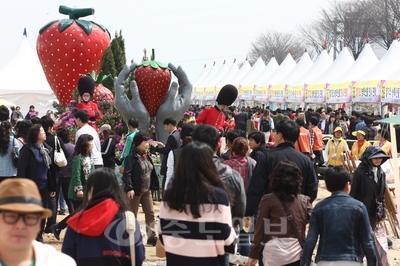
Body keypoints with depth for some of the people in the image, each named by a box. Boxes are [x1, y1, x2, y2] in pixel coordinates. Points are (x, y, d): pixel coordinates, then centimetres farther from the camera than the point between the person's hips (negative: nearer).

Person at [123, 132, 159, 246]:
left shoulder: (147, 156, 10)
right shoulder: (132, 157, -15)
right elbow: (127, 174, -19)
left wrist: (152, 186, 16)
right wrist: (129, 188, -26)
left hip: (146, 190, 8)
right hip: (135, 191, -8)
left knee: (150, 213, 7)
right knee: (132, 215, 3)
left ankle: (152, 237, 12)